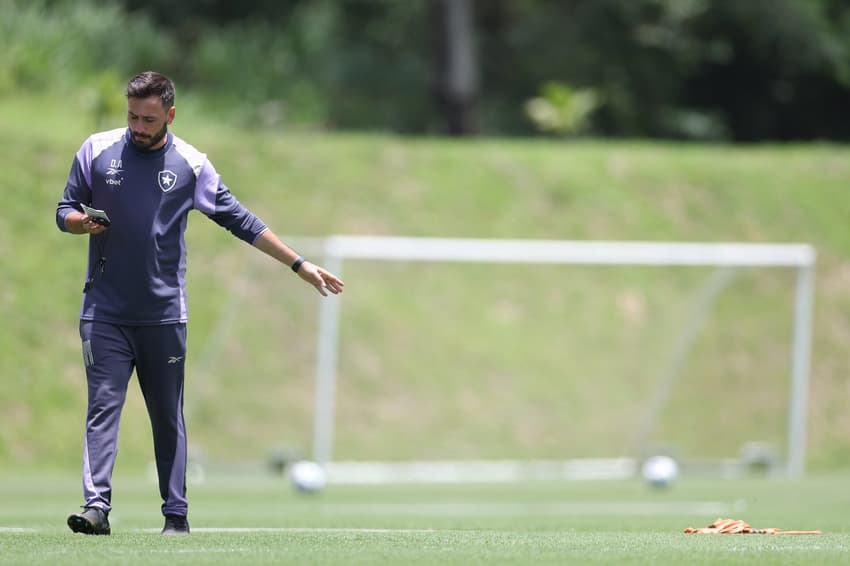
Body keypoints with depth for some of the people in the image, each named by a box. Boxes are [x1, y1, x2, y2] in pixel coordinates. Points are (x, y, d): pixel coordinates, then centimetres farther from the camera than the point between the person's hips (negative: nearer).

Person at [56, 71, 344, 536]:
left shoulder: (190, 164, 3)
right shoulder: (96, 150, 4)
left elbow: (239, 220, 8)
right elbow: (65, 213, 10)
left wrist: (299, 264, 6)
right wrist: (81, 222, -15)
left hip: (164, 315, 0)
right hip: (105, 313, 0)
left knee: (168, 418, 3)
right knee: (102, 407, -10)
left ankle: (176, 514, 8)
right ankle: (97, 506, -17)